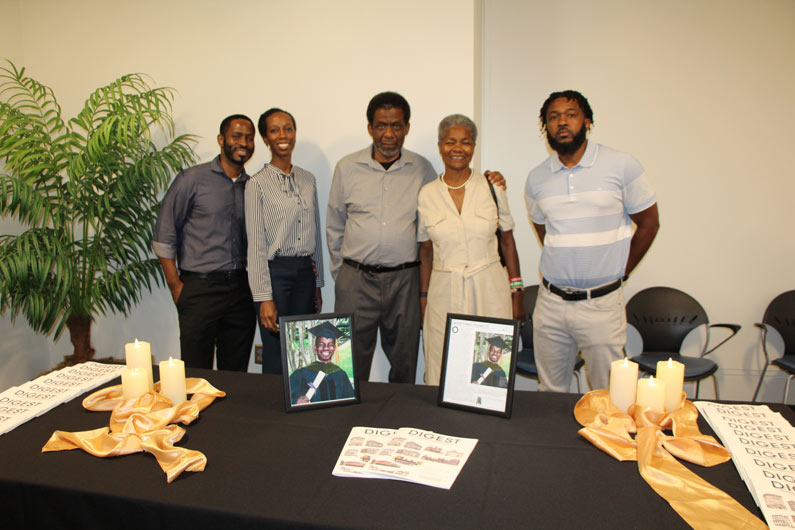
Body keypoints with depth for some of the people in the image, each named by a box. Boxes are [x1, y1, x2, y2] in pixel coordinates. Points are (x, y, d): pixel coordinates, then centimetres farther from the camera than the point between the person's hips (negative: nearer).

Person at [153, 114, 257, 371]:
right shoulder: (192, 179, -2)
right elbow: (163, 238, -1)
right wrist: (176, 286, -5)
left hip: (240, 289, 4)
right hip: (200, 289, -4)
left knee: (237, 374, 10)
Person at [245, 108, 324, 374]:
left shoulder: (308, 180, 11)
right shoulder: (257, 184, -4)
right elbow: (256, 244, -8)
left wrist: (317, 285, 15)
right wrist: (264, 298, -13)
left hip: (305, 272, 5)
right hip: (275, 272, -5)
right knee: (276, 358, -1)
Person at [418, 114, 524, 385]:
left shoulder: (492, 187, 1)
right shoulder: (427, 194, 3)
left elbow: (507, 241, 6)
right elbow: (426, 251, 8)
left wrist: (517, 293, 3)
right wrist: (423, 301, 6)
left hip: (490, 291, 0)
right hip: (445, 294, 0)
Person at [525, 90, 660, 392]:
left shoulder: (622, 166, -4)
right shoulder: (536, 179, 6)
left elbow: (649, 223, 5)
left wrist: (619, 273, 5)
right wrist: (564, 272, 11)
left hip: (602, 303, -3)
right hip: (551, 302, 3)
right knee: (550, 393, 13)